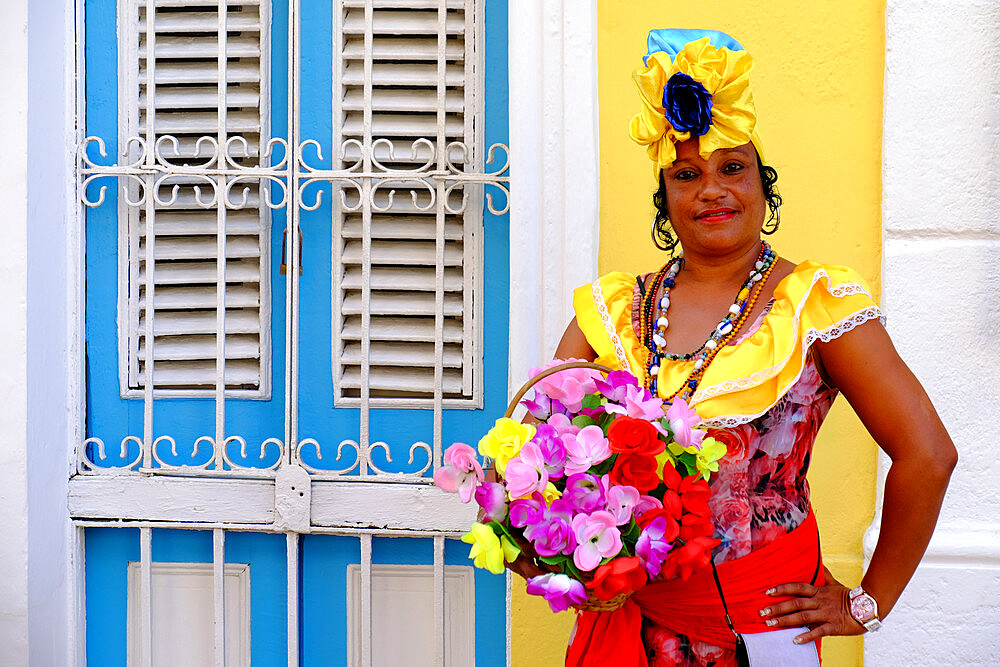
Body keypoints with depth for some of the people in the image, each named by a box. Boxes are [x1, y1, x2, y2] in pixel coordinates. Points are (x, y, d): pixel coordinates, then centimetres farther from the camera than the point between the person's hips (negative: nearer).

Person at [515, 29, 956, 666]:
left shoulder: (817, 304, -8)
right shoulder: (614, 307, 4)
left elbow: (927, 454, -11)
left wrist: (870, 601, -7)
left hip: (763, 615, -3)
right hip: (629, 610, 4)